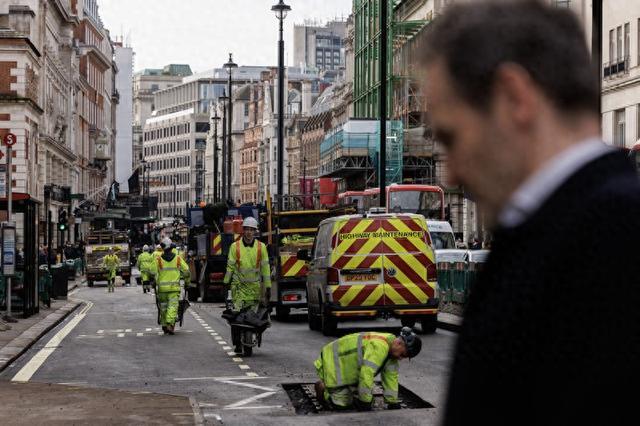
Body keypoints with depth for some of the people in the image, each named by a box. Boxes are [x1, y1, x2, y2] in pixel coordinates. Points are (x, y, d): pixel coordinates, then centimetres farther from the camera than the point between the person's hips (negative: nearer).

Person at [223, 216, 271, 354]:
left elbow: (265, 268, 7)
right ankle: (237, 342, -7)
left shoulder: (261, 247, 5)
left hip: (255, 285, 1)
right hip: (239, 284, -1)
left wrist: (268, 287, 5)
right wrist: (226, 283, 5)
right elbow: (230, 266, 7)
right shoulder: (235, 246, 4)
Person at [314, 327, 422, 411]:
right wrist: (365, 403, -27)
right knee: (342, 404, -12)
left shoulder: (391, 349, -2)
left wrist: (393, 402, 4)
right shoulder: (380, 346, -34)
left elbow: (391, 377, 5)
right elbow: (366, 374, -35)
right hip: (332, 364, -9)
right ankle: (322, 388, 12)